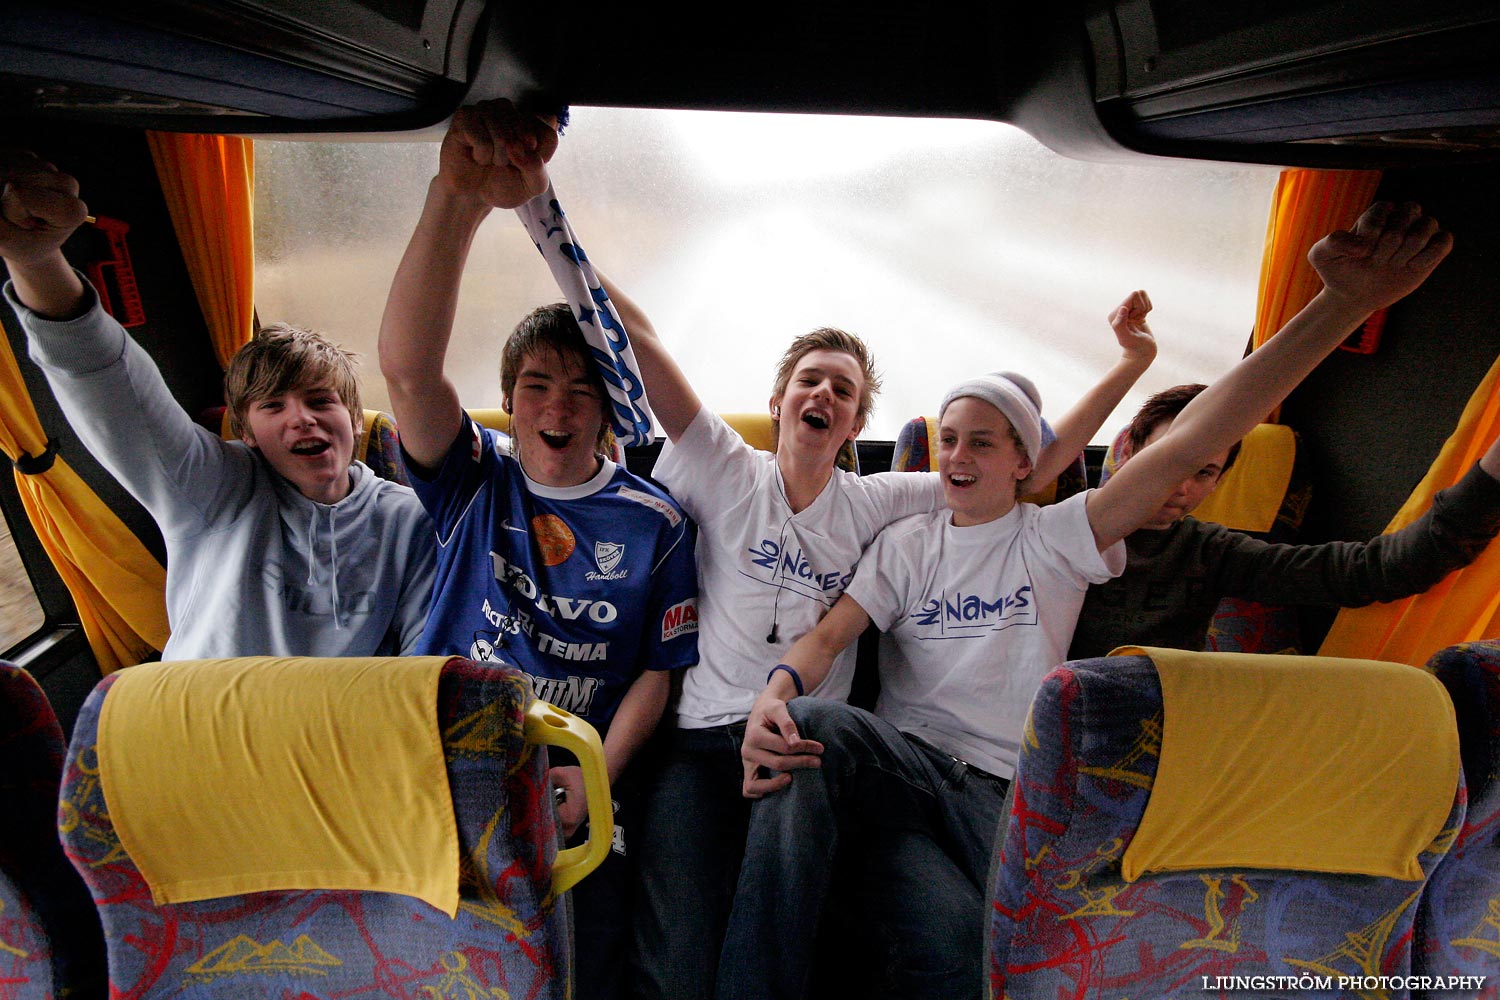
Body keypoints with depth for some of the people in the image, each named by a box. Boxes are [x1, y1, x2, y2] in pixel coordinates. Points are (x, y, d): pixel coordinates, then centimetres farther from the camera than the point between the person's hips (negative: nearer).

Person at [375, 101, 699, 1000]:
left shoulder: (654, 521, 4)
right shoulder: (475, 479, 3)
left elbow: (656, 673, 6)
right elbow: (408, 367, -16)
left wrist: (596, 777, -11)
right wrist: (458, 198, -29)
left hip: (574, 773, 0)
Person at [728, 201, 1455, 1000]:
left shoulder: (1057, 538, 4)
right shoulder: (908, 543, 12)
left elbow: (1190, 444, -8)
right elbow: (829, 634, 1)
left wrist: (1347, 302, -18)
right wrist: (774, 693, -25)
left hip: (1011, 790, 0)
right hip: (905, 763, 1)